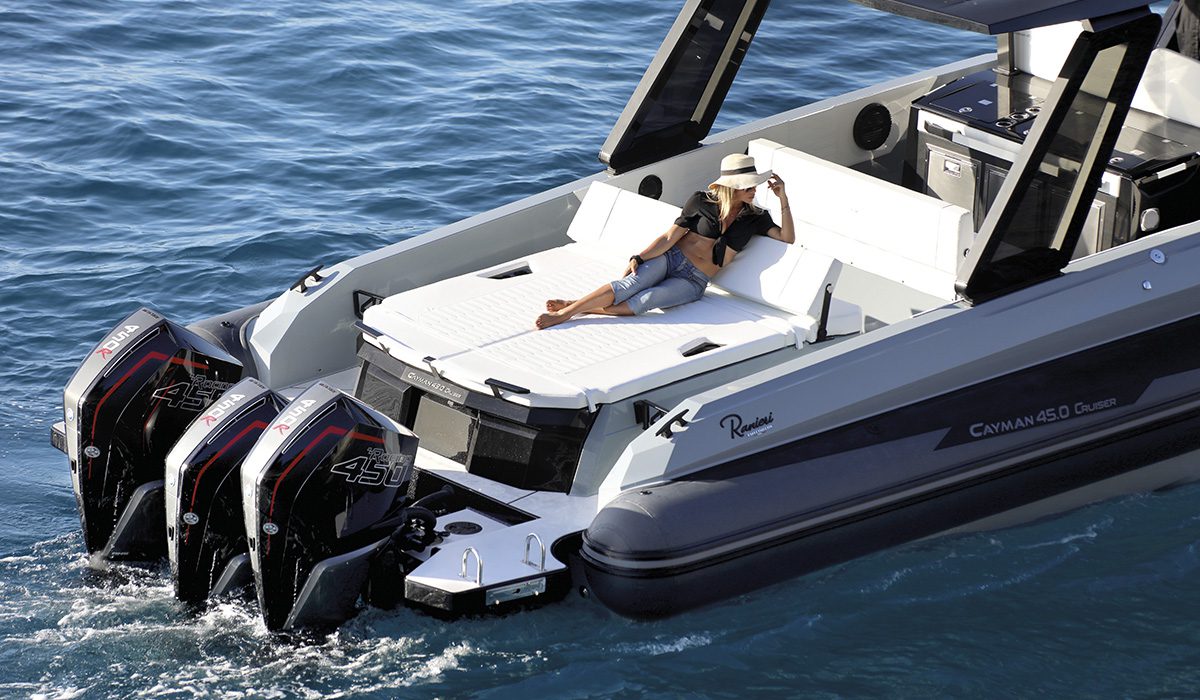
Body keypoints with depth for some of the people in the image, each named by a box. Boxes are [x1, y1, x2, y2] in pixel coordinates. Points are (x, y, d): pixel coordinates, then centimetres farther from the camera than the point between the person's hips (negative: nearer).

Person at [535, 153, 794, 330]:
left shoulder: (755, 218, 5)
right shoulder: (702, 201, 0)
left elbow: (787, 238, -4)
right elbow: (669, 237, -2)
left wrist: (783, 199, -12)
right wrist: (638, 258, -15)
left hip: (693, 281, 0)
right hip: (669, 259, 0)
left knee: (647, 300, -30)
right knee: (630, 284, -32)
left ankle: (578, 308, -32)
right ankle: (567, 310, -35)